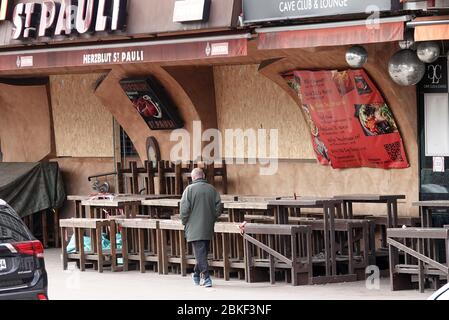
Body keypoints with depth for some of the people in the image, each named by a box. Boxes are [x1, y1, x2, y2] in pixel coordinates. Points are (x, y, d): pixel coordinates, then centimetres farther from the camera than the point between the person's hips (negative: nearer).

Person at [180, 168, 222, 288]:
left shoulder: (190, 189, -8)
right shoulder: (212, 189, 4)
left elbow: (184, 209, -11)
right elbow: (218, 208, 4)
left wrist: (185, 223, 3)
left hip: (194, 228, -5)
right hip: (208, 228, 5)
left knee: (200, 253, -4)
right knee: (203, 252, 16)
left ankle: (205, 277, -11)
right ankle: (197, 275, 30)